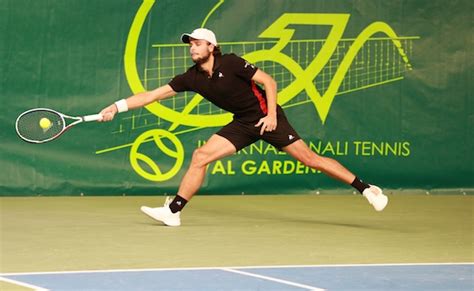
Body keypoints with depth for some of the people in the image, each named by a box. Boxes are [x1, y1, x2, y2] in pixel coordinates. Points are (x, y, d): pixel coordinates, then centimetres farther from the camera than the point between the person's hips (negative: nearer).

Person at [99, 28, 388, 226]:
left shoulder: (231, 63, -18)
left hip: (266, 117, -6)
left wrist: (271, 115, -21)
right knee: (201, 156, -8)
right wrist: (118, 106, -9)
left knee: (309, 158, -9)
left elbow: (269, 81, -13)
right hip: (242, 123, 6)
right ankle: (173, 210, -6)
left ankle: (366, 189, -3)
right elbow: (154, 94, -2)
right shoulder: (192, 78, -3)